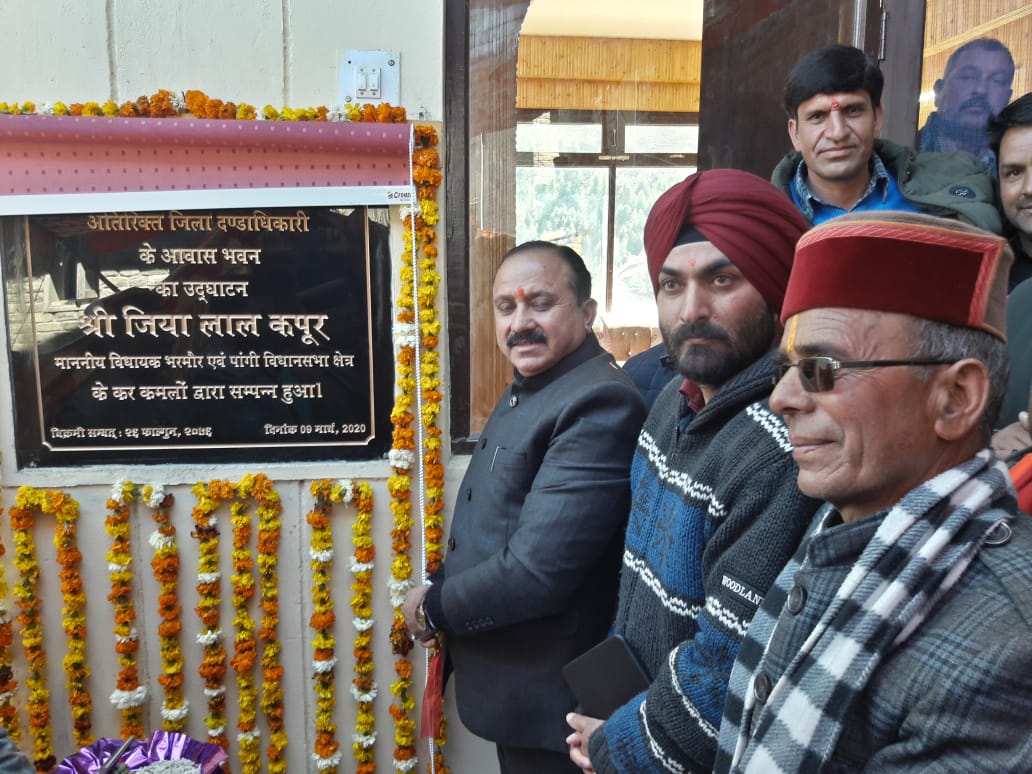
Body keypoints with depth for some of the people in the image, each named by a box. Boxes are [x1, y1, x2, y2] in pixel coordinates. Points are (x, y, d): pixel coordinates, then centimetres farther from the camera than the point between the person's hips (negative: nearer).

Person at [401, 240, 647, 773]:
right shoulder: (524, 389, 7)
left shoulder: (599, 404, -26)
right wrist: (442, 595, -3)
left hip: (546, 696, -8)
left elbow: (535, 570, -31)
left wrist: (433, 607, -15)